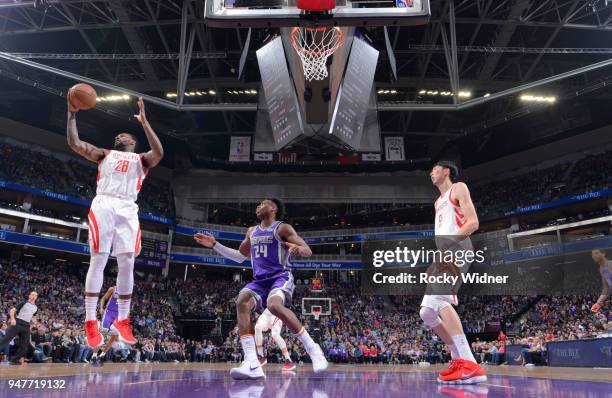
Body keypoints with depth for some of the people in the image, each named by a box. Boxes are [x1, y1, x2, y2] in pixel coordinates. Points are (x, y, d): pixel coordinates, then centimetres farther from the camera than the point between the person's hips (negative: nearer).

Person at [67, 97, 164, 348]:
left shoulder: (141, 159, 20)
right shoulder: (105, 154, 26)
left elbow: (159, 152, -3)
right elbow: (74, 143, 16)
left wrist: (144, 122, -6)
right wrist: (72, 114, 12)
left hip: (127, 210, 0)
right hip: (103, 206, 1)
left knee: (127, 264, -6)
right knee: (98, 261, -7)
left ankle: (122, 321, 4)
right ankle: (91, 323, -4)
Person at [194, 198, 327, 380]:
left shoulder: (282, 228, -2)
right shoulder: (252, 232, 18)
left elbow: (308, 251, -7)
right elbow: (240, 257, 30)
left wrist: (298, 248, -32)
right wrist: (215, 245, 22)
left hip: (281, 277, -5)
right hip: (259, 281, 6)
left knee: (274, 305, -36)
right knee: (242, 302, -25)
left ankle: (312, 348, -19)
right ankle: (252, 364, -32)